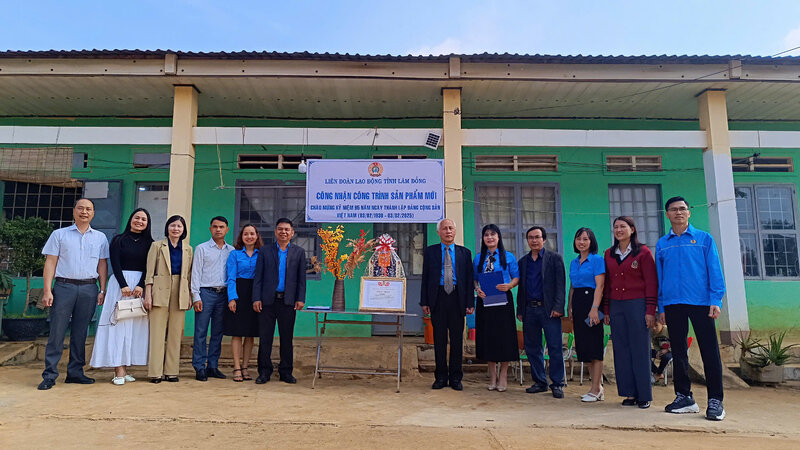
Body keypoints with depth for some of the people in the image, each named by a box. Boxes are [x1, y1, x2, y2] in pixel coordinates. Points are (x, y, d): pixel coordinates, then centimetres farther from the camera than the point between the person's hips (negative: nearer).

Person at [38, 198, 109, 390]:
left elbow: (102, 265, 11)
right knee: (57, 331, -3)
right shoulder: (59, 234, 7)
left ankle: (75, 372, 14)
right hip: (64, 286, -2)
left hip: (89, 289, 2)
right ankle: (50, 375, 3)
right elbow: (50, 263, 3)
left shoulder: (100, 238, 12)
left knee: (80, 333, 6)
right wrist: (47, 291, -5)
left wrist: (102, 290, 3)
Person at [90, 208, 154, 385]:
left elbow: (149, 267, 3)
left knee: (136, 324, -2)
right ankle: (118, 371, -7)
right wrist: (124, 285, -14)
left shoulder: (149, 243, 11)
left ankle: (124, 368, 3)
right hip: (120, 282, -2)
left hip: (141, 285, 2)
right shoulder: (118, 240, 7)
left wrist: (141, 285, -12)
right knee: (119, 323, -6)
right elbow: (115, 264, -3)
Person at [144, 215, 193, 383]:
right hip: (160, 292, -2)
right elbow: (150, 272, 2)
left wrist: (190, 296, 7)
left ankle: (171, 371, 11)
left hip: (180, 294, 3)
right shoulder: (157, 246, 6)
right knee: (157, 333, -2)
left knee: (175, 334, 4)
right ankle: (155, 372, 4)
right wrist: (148, 294, -6)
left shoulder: (188, 249, 13)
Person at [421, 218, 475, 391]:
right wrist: (424, 301, -2)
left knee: (457, 339, 5)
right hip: (438, 299, 0)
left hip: (457, 299, 0)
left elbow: (469, 279, 6)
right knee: (439, 339, 6)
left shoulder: (465, 253, 8)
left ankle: (455, 378, 16)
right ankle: (441, 377, 17)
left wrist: (470, 303, -2)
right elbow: (425, 278, 5)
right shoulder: (430, 251, 7)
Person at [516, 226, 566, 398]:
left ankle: (557, 384, 8)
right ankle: (540, 382, 20)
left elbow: (560, 284, -3)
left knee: (555, 348, -3)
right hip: (529, 310, 4)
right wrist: (519, 310, 11)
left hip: (548, 309, -4)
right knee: (532, 348, 8)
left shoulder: (555, 258, 3)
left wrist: (558, 307, -12)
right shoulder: (522, 261, 15)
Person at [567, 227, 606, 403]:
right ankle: (598, 387, 20)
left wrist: (594, 308, -21)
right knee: (583, 347, 9)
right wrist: (569, 306, 12)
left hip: (591, 301, -8)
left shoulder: (597, 260, -5)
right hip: (578, 304, 8)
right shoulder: (574, 263, 16)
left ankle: (595, 390, 2)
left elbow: (599, 286, -13)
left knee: (594, 347, -5)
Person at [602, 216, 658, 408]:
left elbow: (651, 283, -4)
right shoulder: (609, 254, 13)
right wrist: (606, 310, 11)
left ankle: (645, 395, 9)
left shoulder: (643, 252, -1)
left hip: (637, 305, -5)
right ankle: (629, 393, 14)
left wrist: (650, 311, -10)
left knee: (640, 350, -1)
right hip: (616, 306, 5)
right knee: (621, 350, 6)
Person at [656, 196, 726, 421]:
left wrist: (715, 301, -7)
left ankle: (715, 401, 6)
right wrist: (661, 307, 8)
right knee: (678, 352, 8)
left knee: (710, 351, -2)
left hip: (701, 302, -2)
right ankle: (684, 396, 17)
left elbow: (715, 271, 2)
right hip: (673, 305, 3)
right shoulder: (662, 244, 11)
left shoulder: (704, 239, 6)